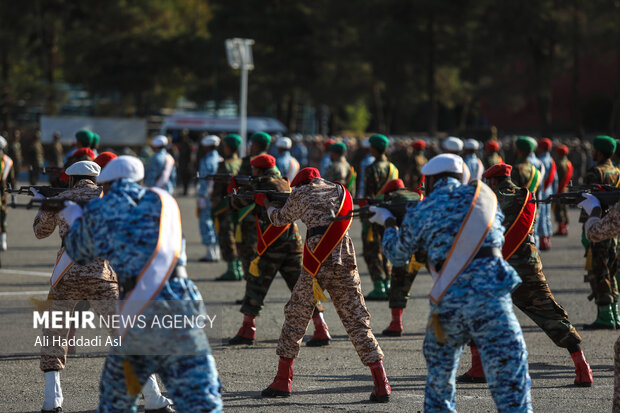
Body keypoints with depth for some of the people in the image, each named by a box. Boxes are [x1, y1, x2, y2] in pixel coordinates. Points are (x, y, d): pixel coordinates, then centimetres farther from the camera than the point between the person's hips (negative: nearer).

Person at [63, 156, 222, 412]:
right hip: (179, 302, 1)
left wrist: (75, 219, 45)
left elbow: (80, 253, 26)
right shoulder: (161, 201, 15)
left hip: (136, 317, -1)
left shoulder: (98, 211, 9)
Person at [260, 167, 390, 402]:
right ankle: (381, 384, -8)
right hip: (345, 263, 3)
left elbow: (280, 219, 25)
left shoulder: (302, 194, 9)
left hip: (316, 265, -3)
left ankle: (283, 381, 14)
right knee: (357, 322, 3)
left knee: (295, 318, 12)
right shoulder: (340, 192, 19)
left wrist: (266, 203, 43)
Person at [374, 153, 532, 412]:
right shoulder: (484, 196, 10)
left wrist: (388, 223, 41)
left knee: (438, 379, 23)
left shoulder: (419, 214, 8)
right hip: (490, 298, -1)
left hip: (448, 303, 1)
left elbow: (398, 255, 22)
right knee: (509, 381, -4)